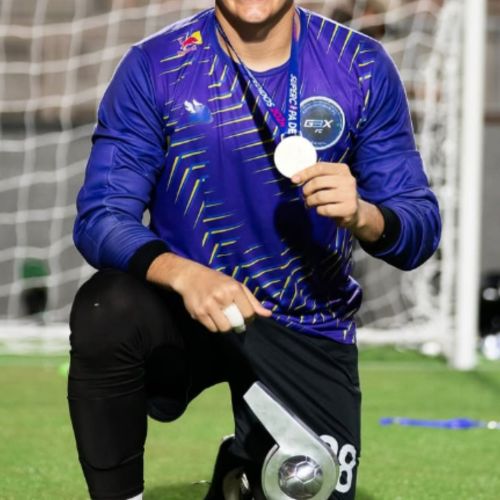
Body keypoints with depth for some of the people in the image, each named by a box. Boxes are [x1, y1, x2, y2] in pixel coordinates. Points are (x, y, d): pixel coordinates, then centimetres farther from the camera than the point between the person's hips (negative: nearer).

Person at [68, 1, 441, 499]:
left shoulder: (363, 67, -5)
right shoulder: (154, 66, -8)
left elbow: (421, 226, -4)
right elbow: (101, 216, -13)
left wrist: (362, 216, -28)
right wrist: (182, 273, -33)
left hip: (308, 333, 2)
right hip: (185, 308, -2)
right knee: (105, 308, -33)